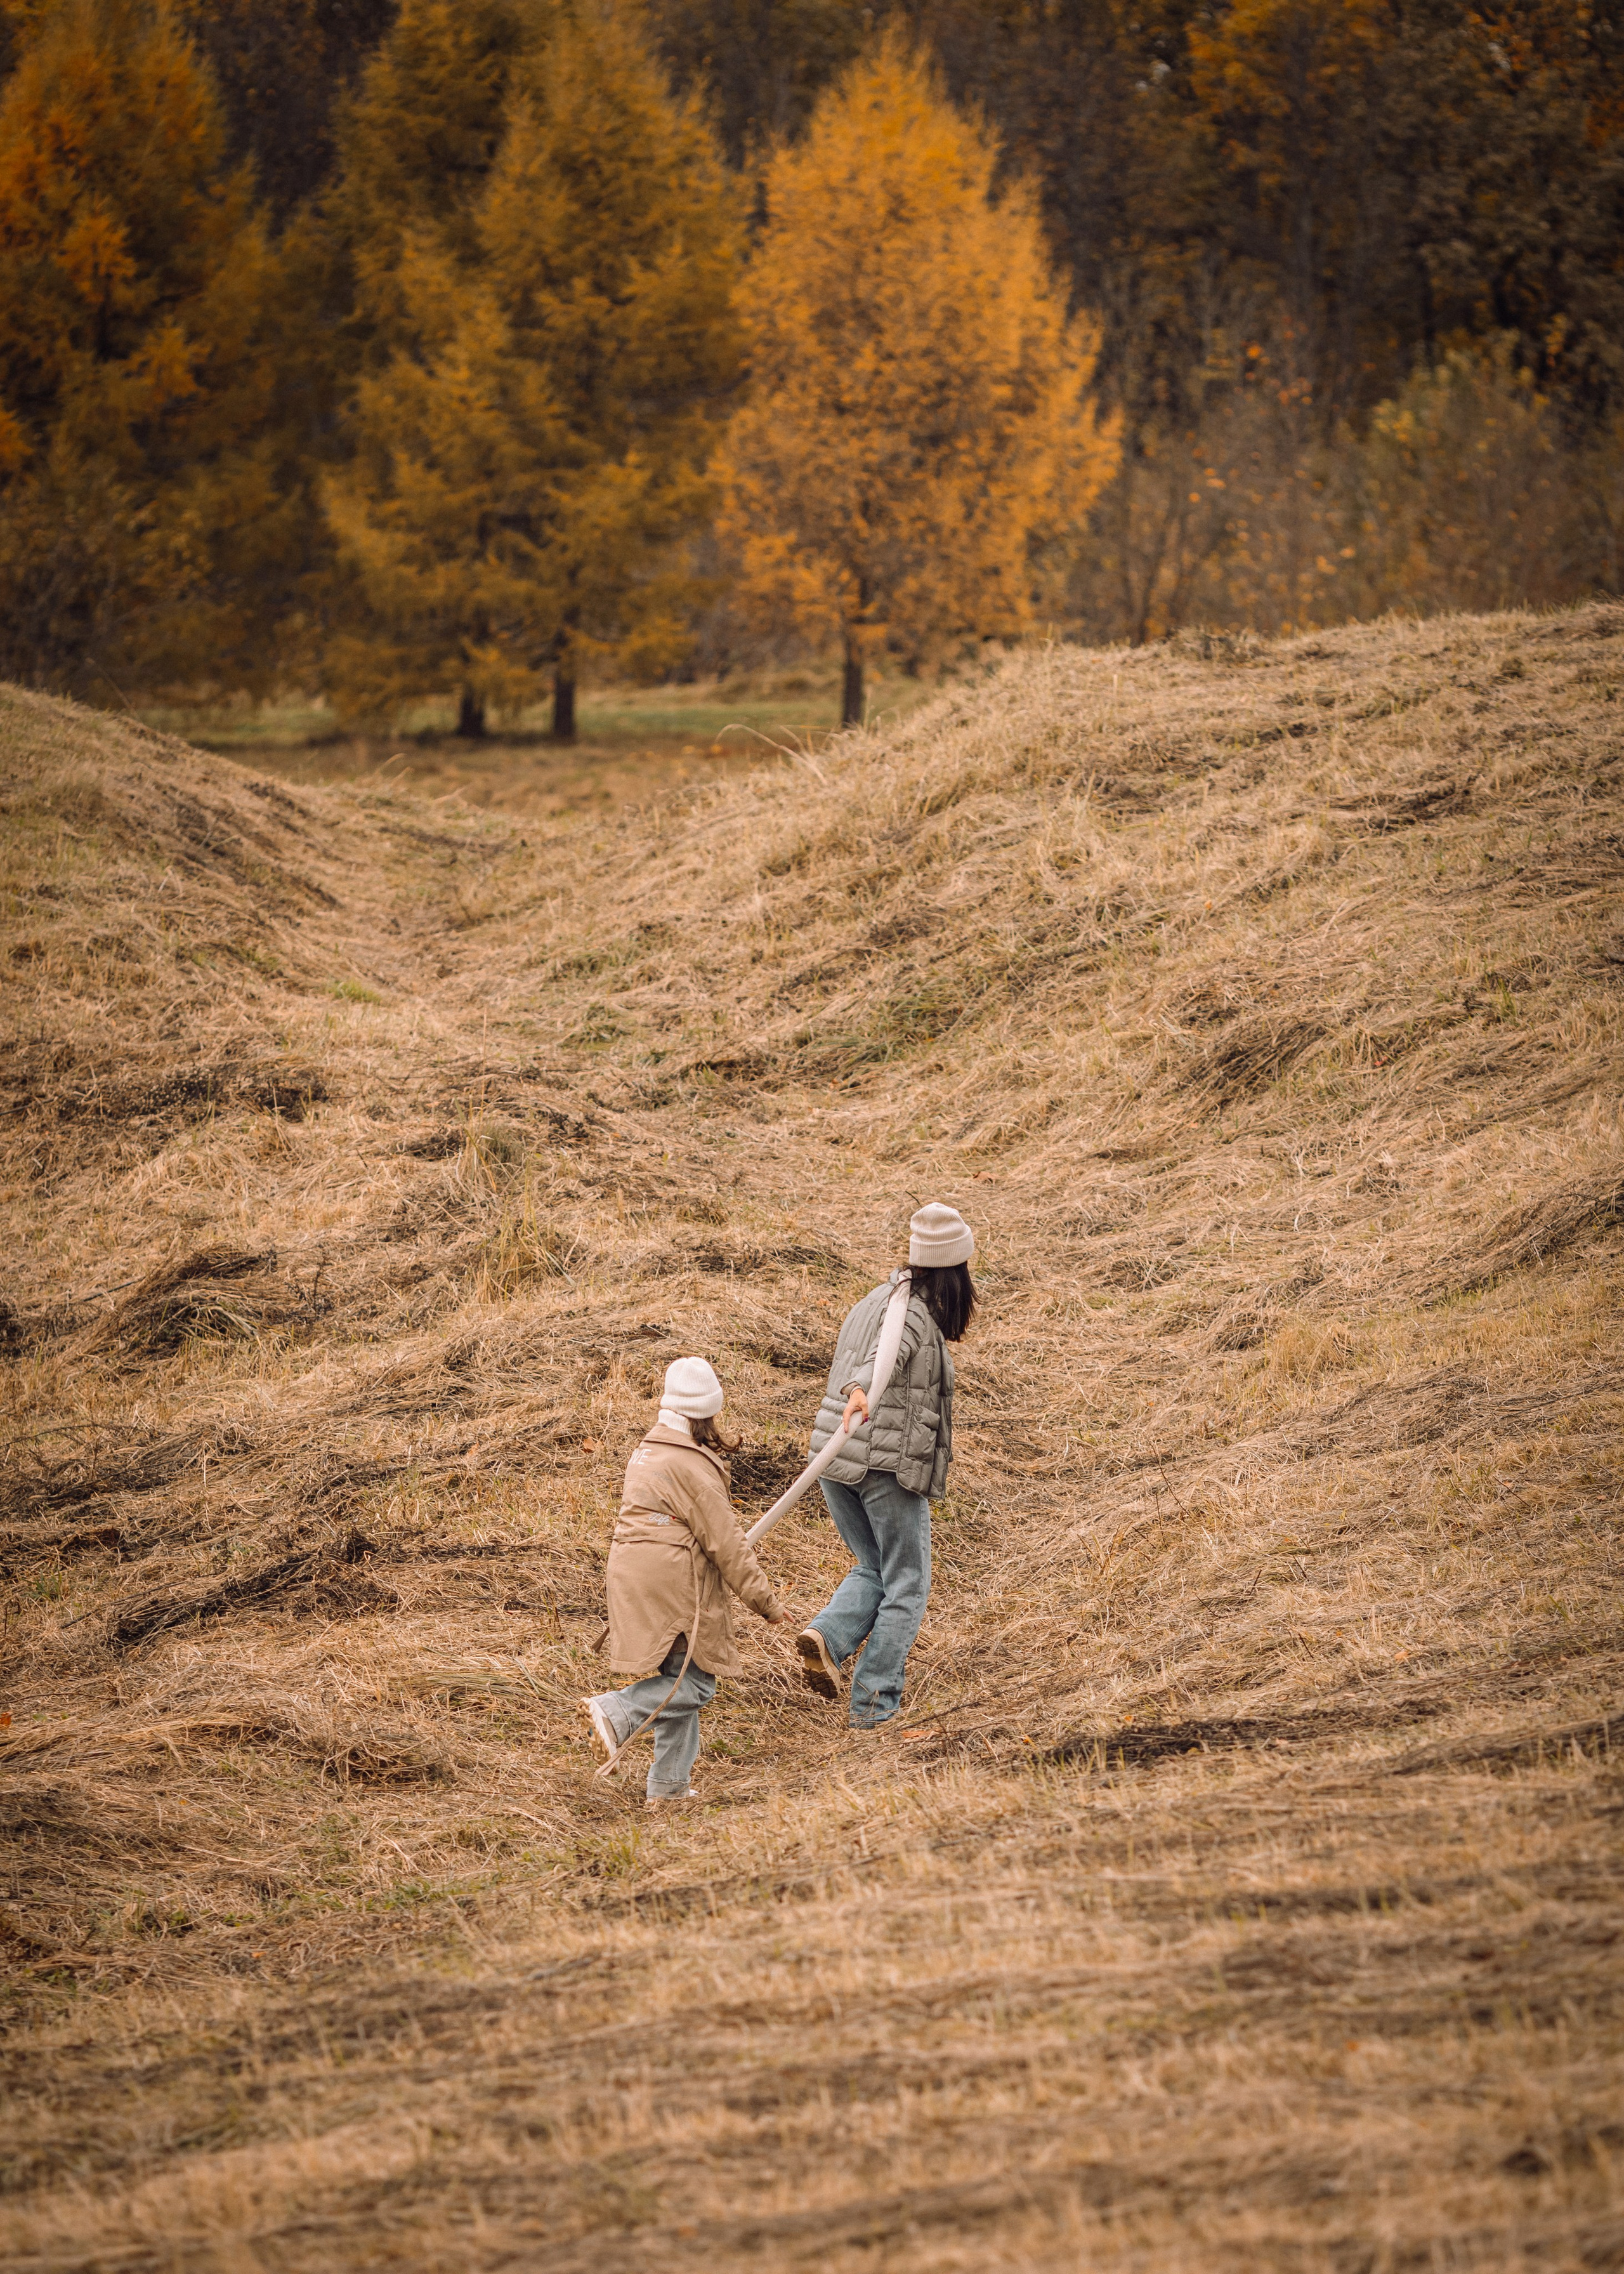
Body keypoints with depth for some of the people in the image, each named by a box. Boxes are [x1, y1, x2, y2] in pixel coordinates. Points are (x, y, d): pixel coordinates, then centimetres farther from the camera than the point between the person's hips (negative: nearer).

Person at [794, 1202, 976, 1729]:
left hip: (837, 1462, 8)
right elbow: (883, 1356, -35)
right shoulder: (915, 1317, -13)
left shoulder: (873, 1303, 12)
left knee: (873, 1570, 22)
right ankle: (874, 1704, 0)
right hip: (890, 1466, -8)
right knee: (905, 1587, 5)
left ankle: (827, 1637, -5)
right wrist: (861, 1392, -53)